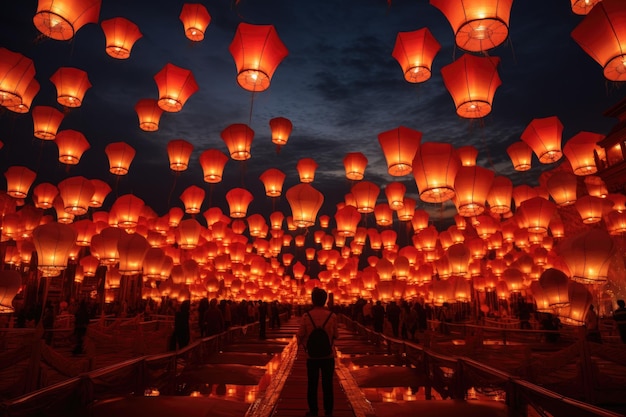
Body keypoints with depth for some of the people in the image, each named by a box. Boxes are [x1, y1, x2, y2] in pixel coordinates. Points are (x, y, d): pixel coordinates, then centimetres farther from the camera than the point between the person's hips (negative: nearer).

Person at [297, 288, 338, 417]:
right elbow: (336, 335, -1)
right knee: (327, 385, 13)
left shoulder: (306, 316, -13)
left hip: (311, 355, 0)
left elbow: (300, 335, -6)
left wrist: (303, 344, 14)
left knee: (312, 385, 14)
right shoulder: (332, 316, -11)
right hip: (328, 355, 0)